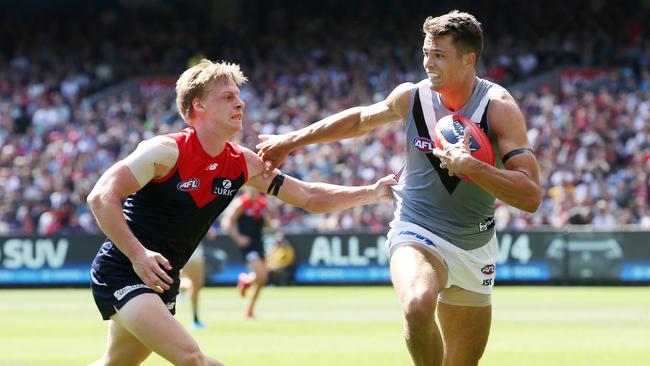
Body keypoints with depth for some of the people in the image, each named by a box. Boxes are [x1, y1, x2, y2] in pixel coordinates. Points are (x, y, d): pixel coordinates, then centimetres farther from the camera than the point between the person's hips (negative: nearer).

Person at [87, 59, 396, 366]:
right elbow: (101, 196, -22)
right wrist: (137, 254, -29)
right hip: (121, 271, -8)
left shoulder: (243, 164, 1)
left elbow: (310, 197, 7)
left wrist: (373, 191, -3)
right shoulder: (167, 151, -19)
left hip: (161, 281, 8)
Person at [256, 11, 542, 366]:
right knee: (418, 305, -36)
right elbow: (360, 119, 16)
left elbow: (531, 196, -24)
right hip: (417, 233, -1)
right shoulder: (410, 96, -8)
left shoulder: (498, 107, -16)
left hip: (474, 249, 1)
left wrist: (471, 167, -36)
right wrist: (291, 141, 18)